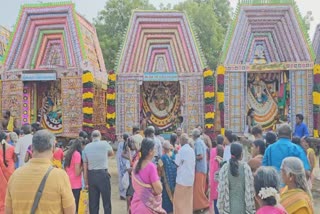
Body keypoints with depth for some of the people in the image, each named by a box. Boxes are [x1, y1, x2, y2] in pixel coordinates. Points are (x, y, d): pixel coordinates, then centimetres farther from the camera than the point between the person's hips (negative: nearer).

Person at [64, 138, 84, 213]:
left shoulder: (68, 153, 9)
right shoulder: (77, 154, -15)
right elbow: (77, 173, -17)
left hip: (68, 183, 8)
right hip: (75, 184, -8)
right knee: (75, 206, 1)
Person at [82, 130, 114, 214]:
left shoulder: (86, 147, 4)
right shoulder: (104, 144, -3)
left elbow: (85, 167, 4)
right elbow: (112, 153, 19)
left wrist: (86, 182, 8)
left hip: (91, 175, 3)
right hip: (103, 174, -3)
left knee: (93, 202, 10)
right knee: (106, 200, 5)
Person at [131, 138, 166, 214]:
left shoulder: (136, 164, 1)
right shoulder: (151, 166, -21)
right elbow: (158, 190, -21)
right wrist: (158, 180, -3)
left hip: (137, 203, 7)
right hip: (149, 205, -7)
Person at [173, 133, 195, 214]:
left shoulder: (182, 150, -15)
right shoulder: (192, 150, 6)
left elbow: (177, 164, -12)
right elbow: (194, 163, 13)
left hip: (182, 178, -7)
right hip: (190, 178, 7)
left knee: (179, 199, 3)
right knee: (188, 199, 13)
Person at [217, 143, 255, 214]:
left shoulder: (224, 168, -9)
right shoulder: (245, 167, -9)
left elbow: (221, 189, -6)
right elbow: (250, 188, -6)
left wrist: (221, 208, 4)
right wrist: (251, 208, 4)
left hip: (229, 206, 0)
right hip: (242, 205, 0)